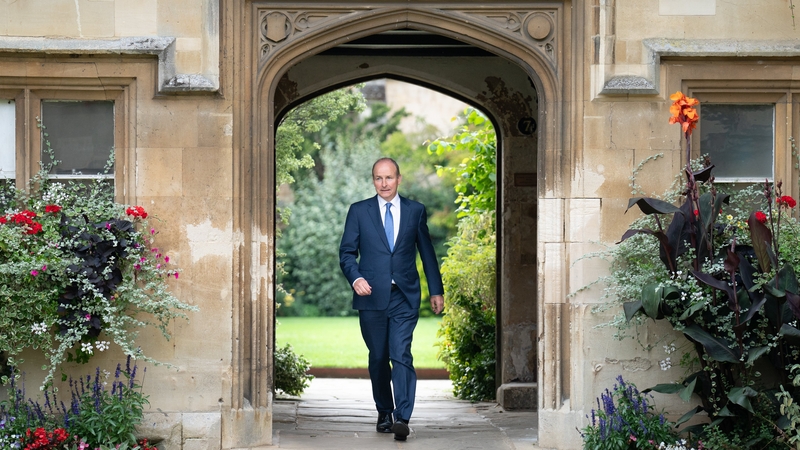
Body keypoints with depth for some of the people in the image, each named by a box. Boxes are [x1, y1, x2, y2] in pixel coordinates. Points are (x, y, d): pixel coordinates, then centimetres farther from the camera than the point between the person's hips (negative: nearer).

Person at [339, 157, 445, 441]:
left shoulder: (416, 211, 8)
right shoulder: (359, 211, 6)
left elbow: (427, 252, 14)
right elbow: (346, 252, 5)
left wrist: (436, 290, 13)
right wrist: (355, 278, -14)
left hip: (404, 297, -1)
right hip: (371, 297, 1)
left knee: (401, 355, -13)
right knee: (378, 358, 8)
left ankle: (402, 418, -20)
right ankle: (384, 413, 23)